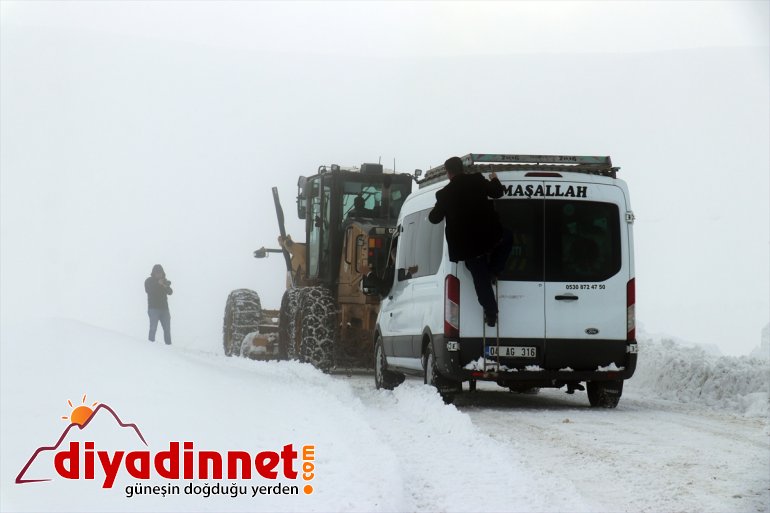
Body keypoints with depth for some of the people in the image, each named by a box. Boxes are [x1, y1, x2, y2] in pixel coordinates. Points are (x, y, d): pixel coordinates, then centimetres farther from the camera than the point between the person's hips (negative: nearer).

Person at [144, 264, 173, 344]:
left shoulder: (164, 281, 11)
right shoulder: (148, 281, 1)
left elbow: (170, 292, 2)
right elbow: (148, 290, -17)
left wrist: (166, 286, -19)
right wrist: (158, 284, -26)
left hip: (164, 308, 4)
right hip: (153, 308, -4)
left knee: (167, 328, -1)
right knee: (153, 327, -13)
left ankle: (168, 344, 3)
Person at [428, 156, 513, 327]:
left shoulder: (444, 194, -1)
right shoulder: (477, 180, -2)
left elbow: (435, 218, 9)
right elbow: (496, 192, 8)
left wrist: (432, 212, 33)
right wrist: (494, 180, 29)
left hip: (466, 245, 0)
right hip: (489, 236, 0)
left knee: (481, 280, 10)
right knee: (507, 238, 32)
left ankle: (491, 313, 9)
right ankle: (493, 271, 21)